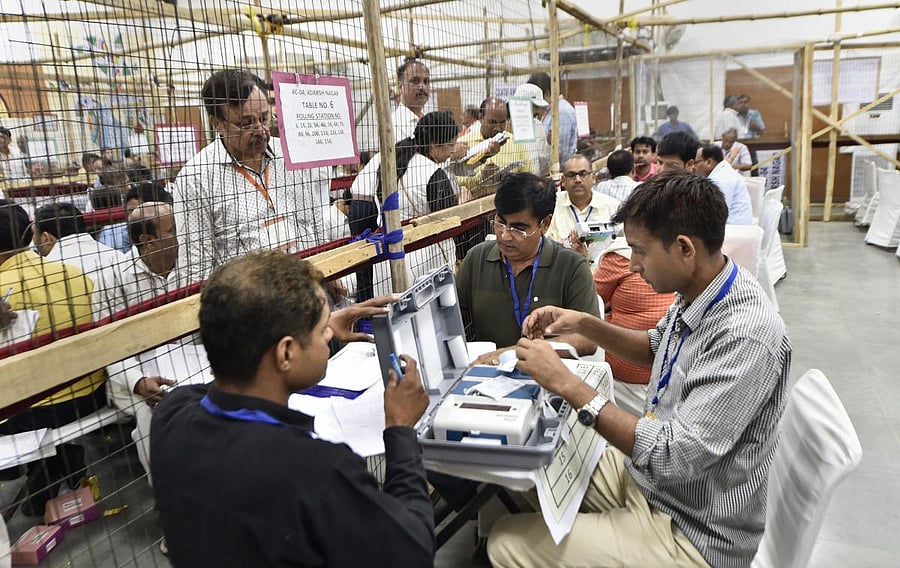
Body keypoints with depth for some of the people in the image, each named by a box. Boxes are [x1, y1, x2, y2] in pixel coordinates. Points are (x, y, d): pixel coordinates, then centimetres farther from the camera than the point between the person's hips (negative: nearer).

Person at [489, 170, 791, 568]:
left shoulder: (746, 337, -31)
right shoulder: (697, 291, -5)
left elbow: (674, 457, -31)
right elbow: (656, 348, 15)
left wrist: (565, 383, -27)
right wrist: (584, 324, -1)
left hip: (690, 532, -8)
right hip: (644, 472, 8)